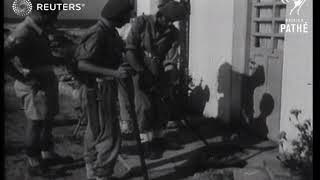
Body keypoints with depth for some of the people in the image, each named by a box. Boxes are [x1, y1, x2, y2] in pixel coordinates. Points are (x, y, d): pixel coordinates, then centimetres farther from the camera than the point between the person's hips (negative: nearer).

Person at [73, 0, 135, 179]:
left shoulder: (110, 32, 9)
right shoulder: (98, 33, -21)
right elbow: (81, 64, -27)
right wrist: (113, 73, -32)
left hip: (106, 91, 10)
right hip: (99, 92, -10)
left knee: (96, 132, 19)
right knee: (110, 137, -6)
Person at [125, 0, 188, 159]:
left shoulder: (173, 34, -2)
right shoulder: (141, 23, -11)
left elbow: (170, 60, -6)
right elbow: (129, 49, -15)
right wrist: (142, 72, -19)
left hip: (158, 76, 4)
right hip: (139, 73, -3)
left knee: (161, 108, 4)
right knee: (144, 107, -10)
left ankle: (155, 139, 24)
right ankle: (146, 144, 3)